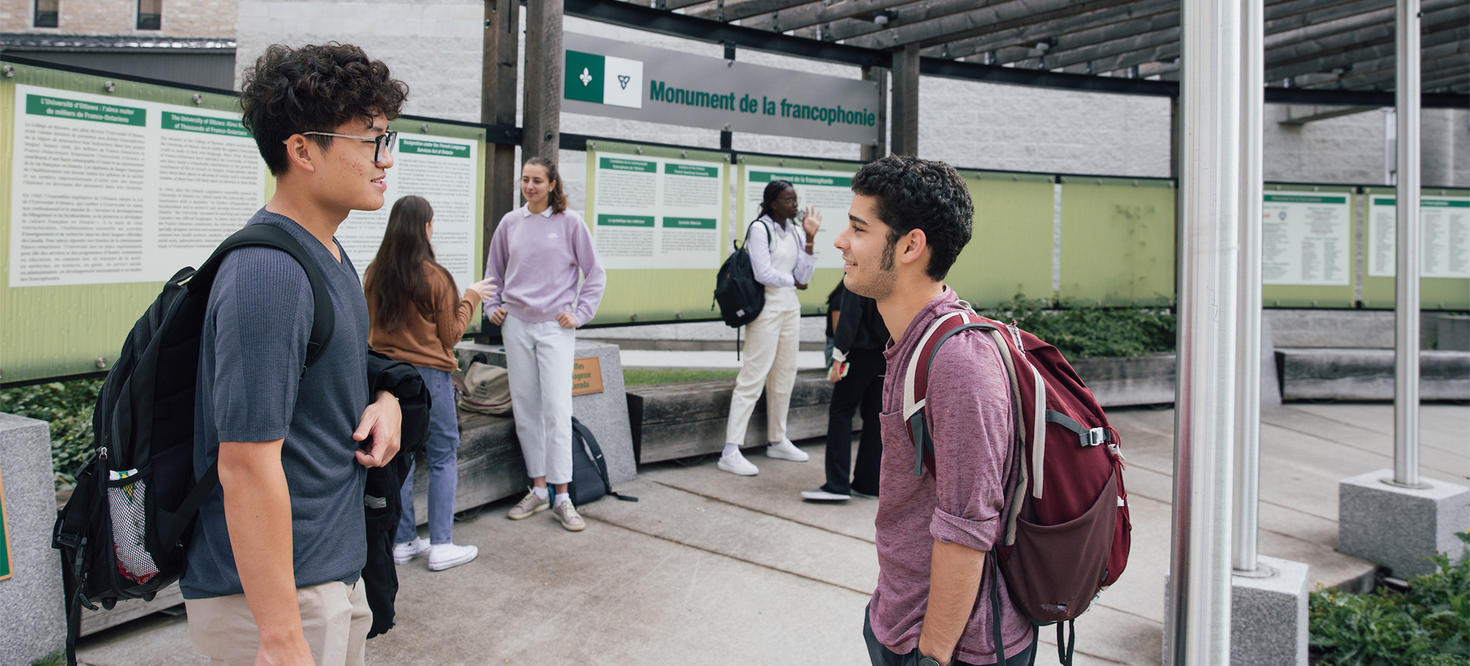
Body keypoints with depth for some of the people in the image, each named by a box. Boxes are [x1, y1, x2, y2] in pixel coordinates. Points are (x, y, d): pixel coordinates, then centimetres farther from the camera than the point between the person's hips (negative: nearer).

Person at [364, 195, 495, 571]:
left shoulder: (374, 274, -1)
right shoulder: (436, 277, -14)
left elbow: (369, 325, 12)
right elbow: (451, 335, -5)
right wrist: (471, 298, 6)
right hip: (428, 374, -5)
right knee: (443, 456, 6)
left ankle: (403, 542, 21)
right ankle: (441, 546, 8)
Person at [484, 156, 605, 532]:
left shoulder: (569, 222, -1)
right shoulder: (510, 223, 8)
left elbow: (595, 273, 4)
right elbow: (494, 271, 22)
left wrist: (579, 314, -2)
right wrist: (493, 307, 10)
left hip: (555, 328, -3)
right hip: (516, 326, 4)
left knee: (557, 409, -7)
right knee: (525, 409, 6)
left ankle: (561, 497, -2)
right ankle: (537, 490, 16)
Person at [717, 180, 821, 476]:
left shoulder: (796, 231, 12)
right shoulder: (759, 229, -9)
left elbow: (804, 276, 7)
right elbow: (763, 273, -16)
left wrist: (809, 239, -1)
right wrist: (793, 281, -1)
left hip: (790, 307, 8)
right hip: (766, 307, -8)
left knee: (785, 376, 12)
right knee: (753, 376, -11)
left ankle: (777, 441, 26)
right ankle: (730, 452, -10)